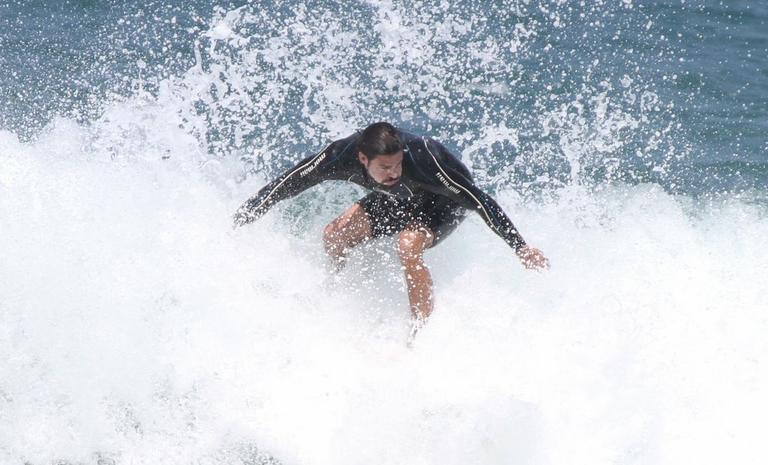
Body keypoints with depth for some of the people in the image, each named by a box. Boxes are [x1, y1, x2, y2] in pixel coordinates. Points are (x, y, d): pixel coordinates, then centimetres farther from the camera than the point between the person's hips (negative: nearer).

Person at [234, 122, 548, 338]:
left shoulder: (421, 158, -41)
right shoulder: (341, 156, -30)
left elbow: (478, 200, -35)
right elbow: (283, 186, -17)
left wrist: (520, 248, -33)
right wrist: (238, 224, -15)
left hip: (445, 203, -5)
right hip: (399, 200, 5)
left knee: (408, 244, -33)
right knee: (334, 236, -10)